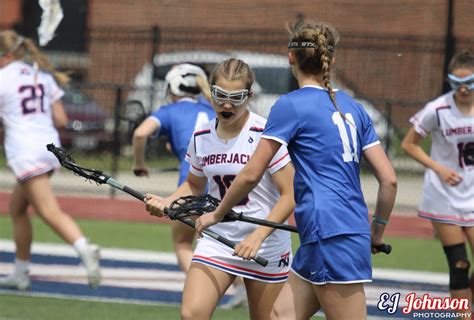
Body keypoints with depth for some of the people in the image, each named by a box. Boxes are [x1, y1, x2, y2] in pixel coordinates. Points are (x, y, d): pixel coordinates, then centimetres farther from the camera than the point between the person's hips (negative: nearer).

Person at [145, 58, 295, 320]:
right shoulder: (201, 138, 2)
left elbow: (289, 195, -14)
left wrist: (258, 235, -25)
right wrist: (167, 203, 0)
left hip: (265, 245, -3)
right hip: (216, 239, 3)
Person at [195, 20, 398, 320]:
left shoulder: (292, 105, -4)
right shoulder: (352, 107, 14)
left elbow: (251, 175, -2)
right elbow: (389, 180, 11)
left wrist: (217, 214, 13)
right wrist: (377, 233, 24)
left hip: (330, 236, -7)